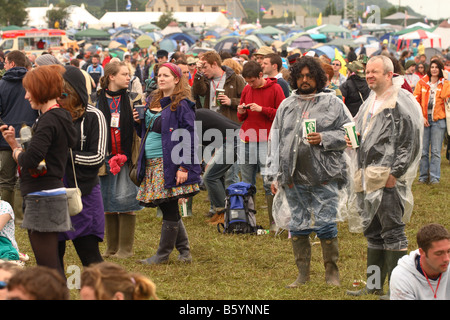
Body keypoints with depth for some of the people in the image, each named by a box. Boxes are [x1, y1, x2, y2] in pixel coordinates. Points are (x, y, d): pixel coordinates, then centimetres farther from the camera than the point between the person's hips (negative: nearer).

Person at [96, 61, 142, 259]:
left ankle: (125, 248, 2)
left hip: (126, 158, -1)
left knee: (125, 200, -6)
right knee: (107, 202, 7)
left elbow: (136, 132, 3)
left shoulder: (130, 101, 4)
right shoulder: (98, 101, 3)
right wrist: (108, 159, -3)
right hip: (106, 159, 1)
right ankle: (111, 248, 17)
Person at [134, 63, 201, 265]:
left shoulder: (181, 105, -10)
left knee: (169, 209, -2)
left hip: (169, 165, -8)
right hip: (152, 165, 8)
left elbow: (190, 137, -14)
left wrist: (185, 167, -20)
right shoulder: (153, 101, 15)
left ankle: (163, 254, 6)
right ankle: (184, 250, 21)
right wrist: (139, 121, 4)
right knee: (168, 209, 11)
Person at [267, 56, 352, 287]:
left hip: (324, 177, -4)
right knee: (298, 226, 7)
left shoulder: (333, 103, 4)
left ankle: (332, 271, 12)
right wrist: (274, 175, 8)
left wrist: (324, 138, -13)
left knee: (326, 224, -4)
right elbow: (275, 141, 14)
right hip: (293, 177, 4)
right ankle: (303, 273, 17)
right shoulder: (286, 106, 14)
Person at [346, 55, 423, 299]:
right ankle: (374, 285, 22)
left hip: (388, 177, -9)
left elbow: (411, 141, -15)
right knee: (372, 231, 14)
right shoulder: (370, 102, 18)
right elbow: (359, 131, 31)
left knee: (392, 232, -7)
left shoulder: (402, 101, -10)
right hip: (368, 176, 9)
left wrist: (395, 173, -18)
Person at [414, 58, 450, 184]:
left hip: (438, 119, -1)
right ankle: (423, 176, 12)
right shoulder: (422, 82, 7)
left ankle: (435, 177, 1)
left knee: (436, 150, -2)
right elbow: (415, 100, 5)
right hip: (423, 118, 1)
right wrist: (421, 117, -5)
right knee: (423, 150, 3)